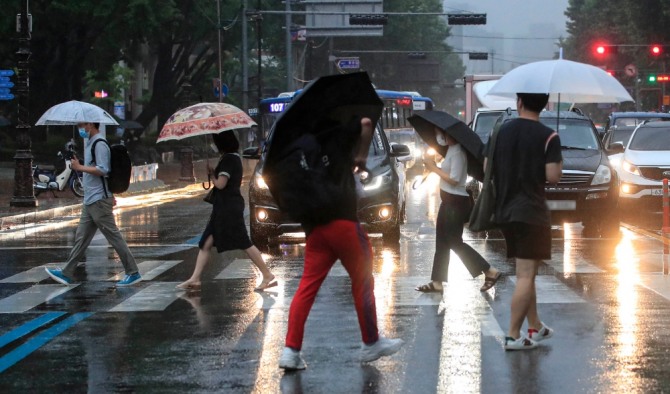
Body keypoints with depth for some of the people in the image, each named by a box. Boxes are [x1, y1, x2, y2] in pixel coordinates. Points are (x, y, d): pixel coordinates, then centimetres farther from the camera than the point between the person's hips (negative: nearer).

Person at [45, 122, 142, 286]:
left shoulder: (99, 144, -15)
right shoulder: (91, 143, 16)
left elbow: (102, 170, -23)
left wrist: (80, 167, -15)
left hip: (99, 201, -10)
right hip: (90, 201, 10)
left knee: (114, 237, -6)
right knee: (81, 238, 11)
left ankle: (133, 273, -1)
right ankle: (66, 274, 15)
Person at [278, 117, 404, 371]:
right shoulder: (337, 134, 1)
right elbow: (366, 122, -15)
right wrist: (362, 156, -5)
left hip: (313, 224, 6)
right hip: (341, 219, -6)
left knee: (308, 285, 4)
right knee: (362, 280, 7)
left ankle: (291, 351, -4)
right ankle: (371, 344, 16)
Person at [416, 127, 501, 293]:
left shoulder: (457, 153, -19)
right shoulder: (451, 148, 7)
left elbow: (454, 179, -24)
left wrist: (434, 168, -15)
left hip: (456, 202, -10)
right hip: (449, 201, 10)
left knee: (455, 242, -4)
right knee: (441, 242, 11)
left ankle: (490, 271, -1)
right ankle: (437, 282, 15)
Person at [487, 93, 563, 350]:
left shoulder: (502, 132, 5)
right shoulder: (548, 137, -10)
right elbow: (552, 176, -15)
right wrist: (559, 163, 5)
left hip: (505, 211, 6)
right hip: (532, 211, -6)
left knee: (526, 272, 18)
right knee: (526, 276, -4)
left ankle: (535, 327, 26)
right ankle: (513, 336, -8)